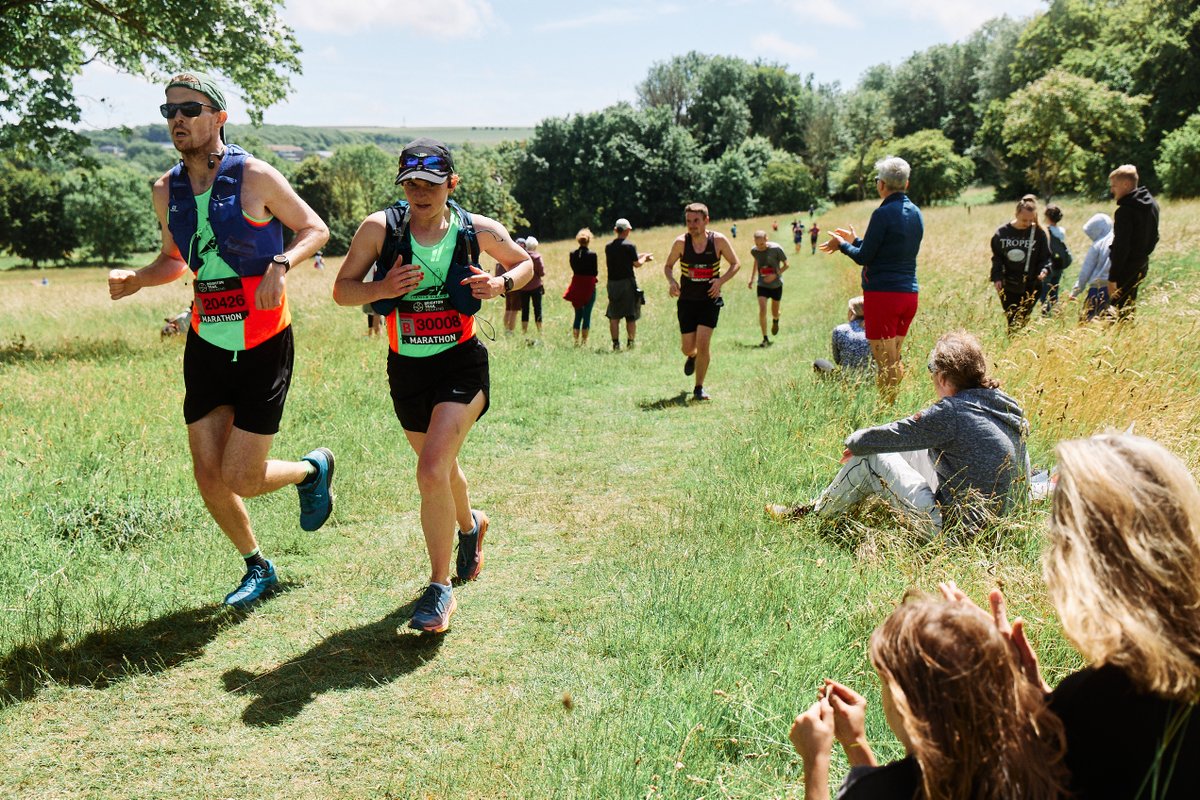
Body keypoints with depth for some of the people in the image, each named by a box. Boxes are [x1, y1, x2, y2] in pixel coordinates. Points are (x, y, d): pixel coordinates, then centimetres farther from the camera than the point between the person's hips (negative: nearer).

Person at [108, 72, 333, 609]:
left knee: (241, 481, -6)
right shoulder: (166, 190, 5)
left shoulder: (255, 177, -11)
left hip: (263, 348, -5)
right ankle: (257, 569, 28)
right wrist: (135, 280, -1)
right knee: (208, 476, 5)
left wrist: (281, 264, -21)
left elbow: (315, 229, -1)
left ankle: (313, 469, 27)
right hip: (206, 345, 5)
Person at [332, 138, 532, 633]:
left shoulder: (478, 230, -6)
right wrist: (382, 289, -22)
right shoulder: (379, 229, -7)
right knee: (440, 467, 21)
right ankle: (469, 525, 56)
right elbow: (341, 290, -3)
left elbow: (526, 263, 11)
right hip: (406, 369, 3)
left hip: (461, 364, -3)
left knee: (432, 471, -20)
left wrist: (501, 284, -10)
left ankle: (440, 588, -3)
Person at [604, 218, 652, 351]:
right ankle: (630, 342, 5)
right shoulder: (629, 246, -10)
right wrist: (645, 257, 16)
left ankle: (615, 343, 5)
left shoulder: (608, 247, 6)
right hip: (627, 282, -4)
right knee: (630, 316, 5)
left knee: (614, 316, 8)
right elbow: (637, 264, -6)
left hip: (612, 283, 4)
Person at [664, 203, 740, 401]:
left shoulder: (718, 240, -8)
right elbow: (668, 266, 7)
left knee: (703, 342, -13)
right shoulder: (681, 242, -6)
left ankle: (699, 388, 3)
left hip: (710, 299, -1)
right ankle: (692, 356, 44)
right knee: (687, 347, 4)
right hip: (687, 300, 1)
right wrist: (671, 281, -15)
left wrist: (721, 281, -14)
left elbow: (735, 264, 4)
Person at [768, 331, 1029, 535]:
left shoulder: (951, 412, -22)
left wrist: (854, 442, 8)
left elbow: (885, 437, -15)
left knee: (867, 458, -1)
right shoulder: (1002, 404, 3)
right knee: (907, 447, 21)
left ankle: (815, 514, 20)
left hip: (951, 527, -9)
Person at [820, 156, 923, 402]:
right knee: (895, 360, 16)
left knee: (886, 364, -4)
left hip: (882, 293, -8)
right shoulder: (916, 213, 12)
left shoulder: (883, 213, -13)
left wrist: (843, 245, 9)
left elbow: (864, 257, -10)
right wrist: (854, 241, 29)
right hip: (909, 293, 8)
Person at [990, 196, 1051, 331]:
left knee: (1023, 321, 0)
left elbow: (1046, 257, 3)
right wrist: (997, 278, -6)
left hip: (1030, 287, -1)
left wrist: (1044, 269, -18)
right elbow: (996, 258, 5)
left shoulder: (1038, 233, -4)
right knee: (1011, 321, 6)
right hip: (1008, 287, 1)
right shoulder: (1002, 233, -2)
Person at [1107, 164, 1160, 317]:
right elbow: (1154, 237, 16)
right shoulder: (1152, 204, 8)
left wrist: (1112, 278, -22)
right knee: (1129, 308, 19)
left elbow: (1121, 247, -24)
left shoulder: (1125, 211, -21)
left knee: (1119, 310, -4)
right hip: (1142, 265, 9)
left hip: (1126, 268, -9)